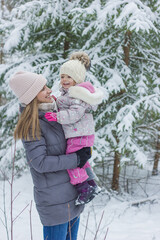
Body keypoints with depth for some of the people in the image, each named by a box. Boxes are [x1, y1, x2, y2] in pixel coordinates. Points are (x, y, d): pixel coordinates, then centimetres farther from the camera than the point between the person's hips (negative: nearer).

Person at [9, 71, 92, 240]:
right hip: (54, 200, -8)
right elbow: (40, 162, -22)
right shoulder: (31, 125, -17)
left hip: (72, 193, 8)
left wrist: (83, 152, 4)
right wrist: (76, 159, -18)